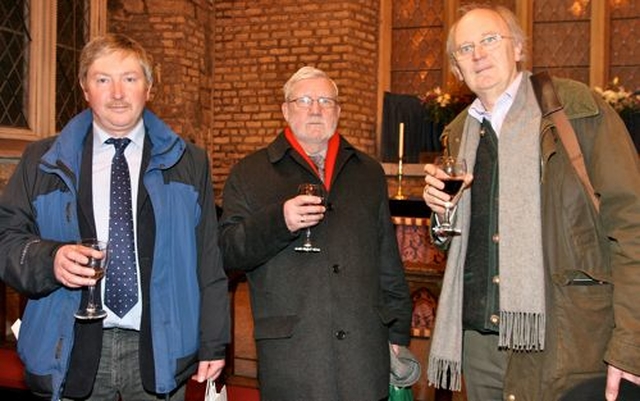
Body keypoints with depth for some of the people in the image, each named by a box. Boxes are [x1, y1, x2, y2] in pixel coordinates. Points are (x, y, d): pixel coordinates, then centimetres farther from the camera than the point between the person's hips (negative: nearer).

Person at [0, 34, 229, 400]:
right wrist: (51, 259, -17)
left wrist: (214, 343, 2)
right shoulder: (42, 161, 7)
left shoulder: (188, 162, 6)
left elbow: (208, 260, 5)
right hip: (72, 352, 1)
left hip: (159, 351, 0)